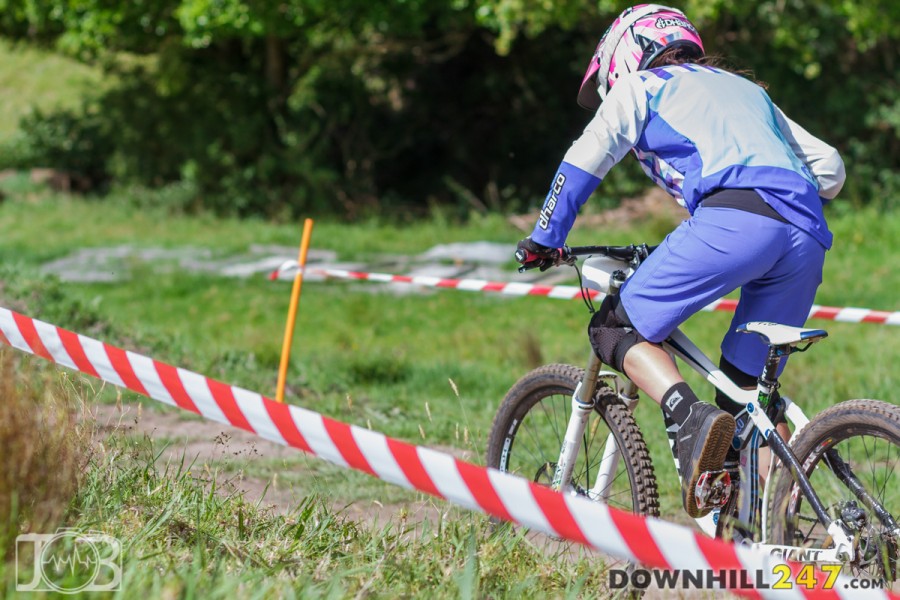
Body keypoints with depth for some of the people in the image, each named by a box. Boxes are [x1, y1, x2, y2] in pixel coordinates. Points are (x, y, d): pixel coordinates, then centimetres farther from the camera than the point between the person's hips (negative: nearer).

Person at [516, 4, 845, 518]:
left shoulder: (638, 86, 24)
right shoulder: (745, 89, 39)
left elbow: (583, 164, 12)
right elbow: (830, 167, 34)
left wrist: (544, 240, 21)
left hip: (735, 216, -6)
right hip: (808, 239, 6)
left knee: (620, 329, 6)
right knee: (750, 386, 18)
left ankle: (692, 418, -19)